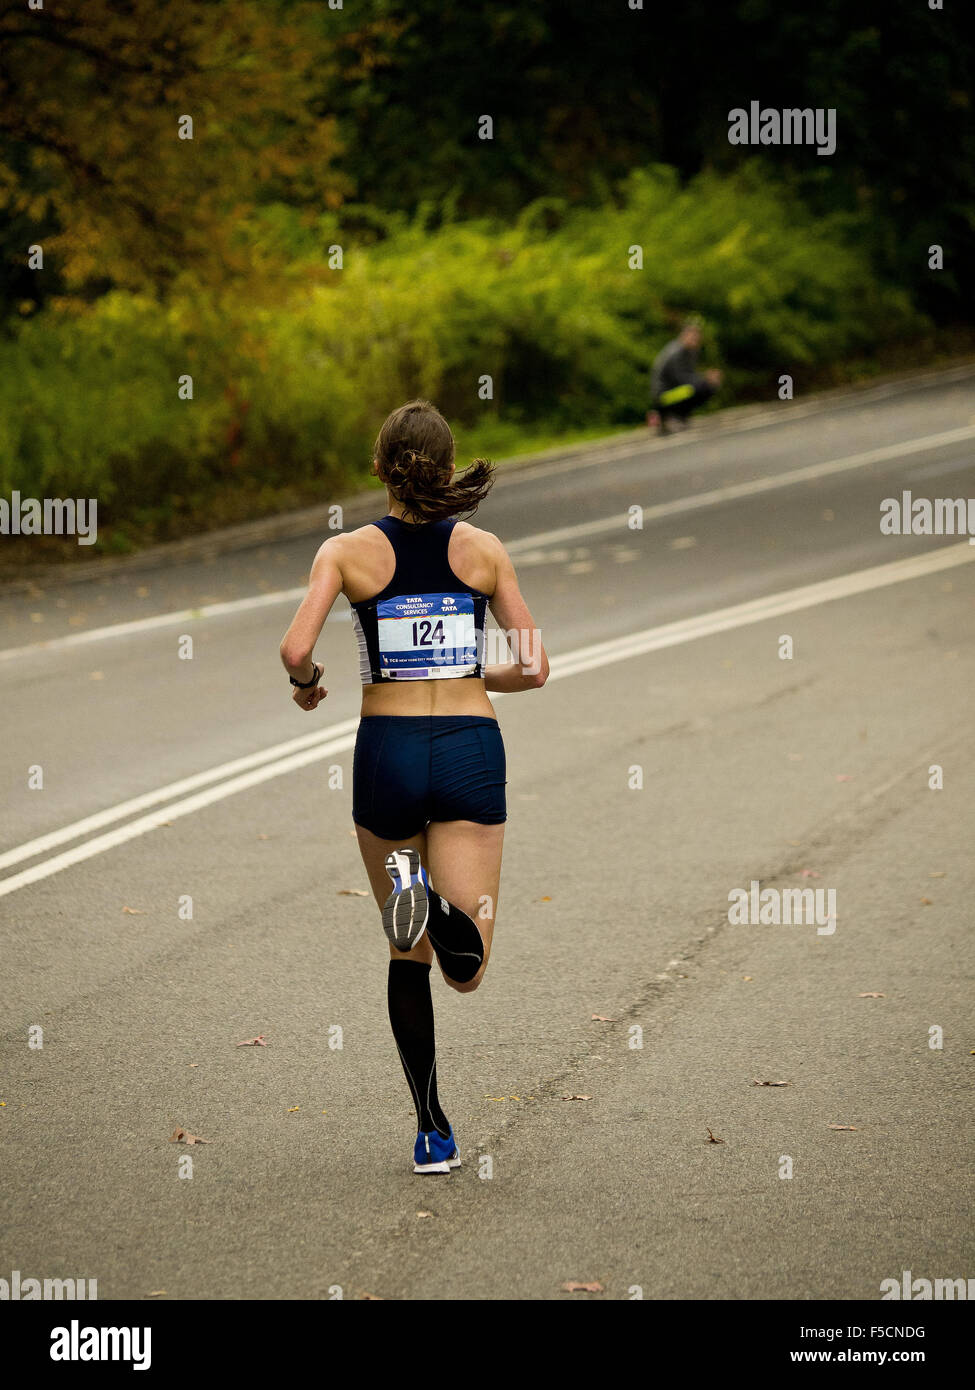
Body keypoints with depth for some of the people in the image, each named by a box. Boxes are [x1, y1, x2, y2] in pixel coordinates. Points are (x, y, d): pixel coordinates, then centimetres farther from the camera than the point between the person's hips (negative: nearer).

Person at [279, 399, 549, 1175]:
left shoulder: (348, 552, -1)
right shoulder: (484, 550, 3)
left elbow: (296, 650, -14)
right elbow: (534, 669, 3)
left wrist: (307, 685, 8)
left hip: (387, 751, 0)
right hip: (470, 750, 0)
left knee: (408, 957, 15)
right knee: (465, 969, -3)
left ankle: (433, 1132, 7)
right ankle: (443, 901, -37)